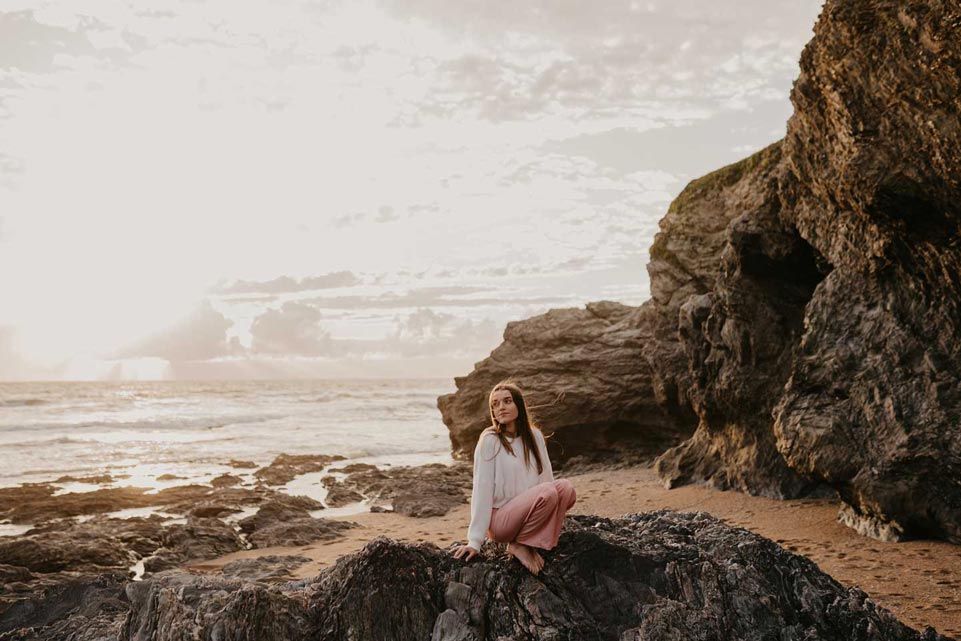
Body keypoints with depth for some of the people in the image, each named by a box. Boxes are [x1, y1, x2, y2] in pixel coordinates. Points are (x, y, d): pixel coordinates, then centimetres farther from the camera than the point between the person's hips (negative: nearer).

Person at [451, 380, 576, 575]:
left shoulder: (535, 436, 5)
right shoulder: (489, 441, -10)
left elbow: (546, 478, 8)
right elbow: (481, 491, -13)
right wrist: (474, 541, -15)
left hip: (529, 513, 5)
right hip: (499, 519, -5)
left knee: (566, 488, -20)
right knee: (548, 492, -29)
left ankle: (533, 543, -9)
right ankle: (517, 545, -10)